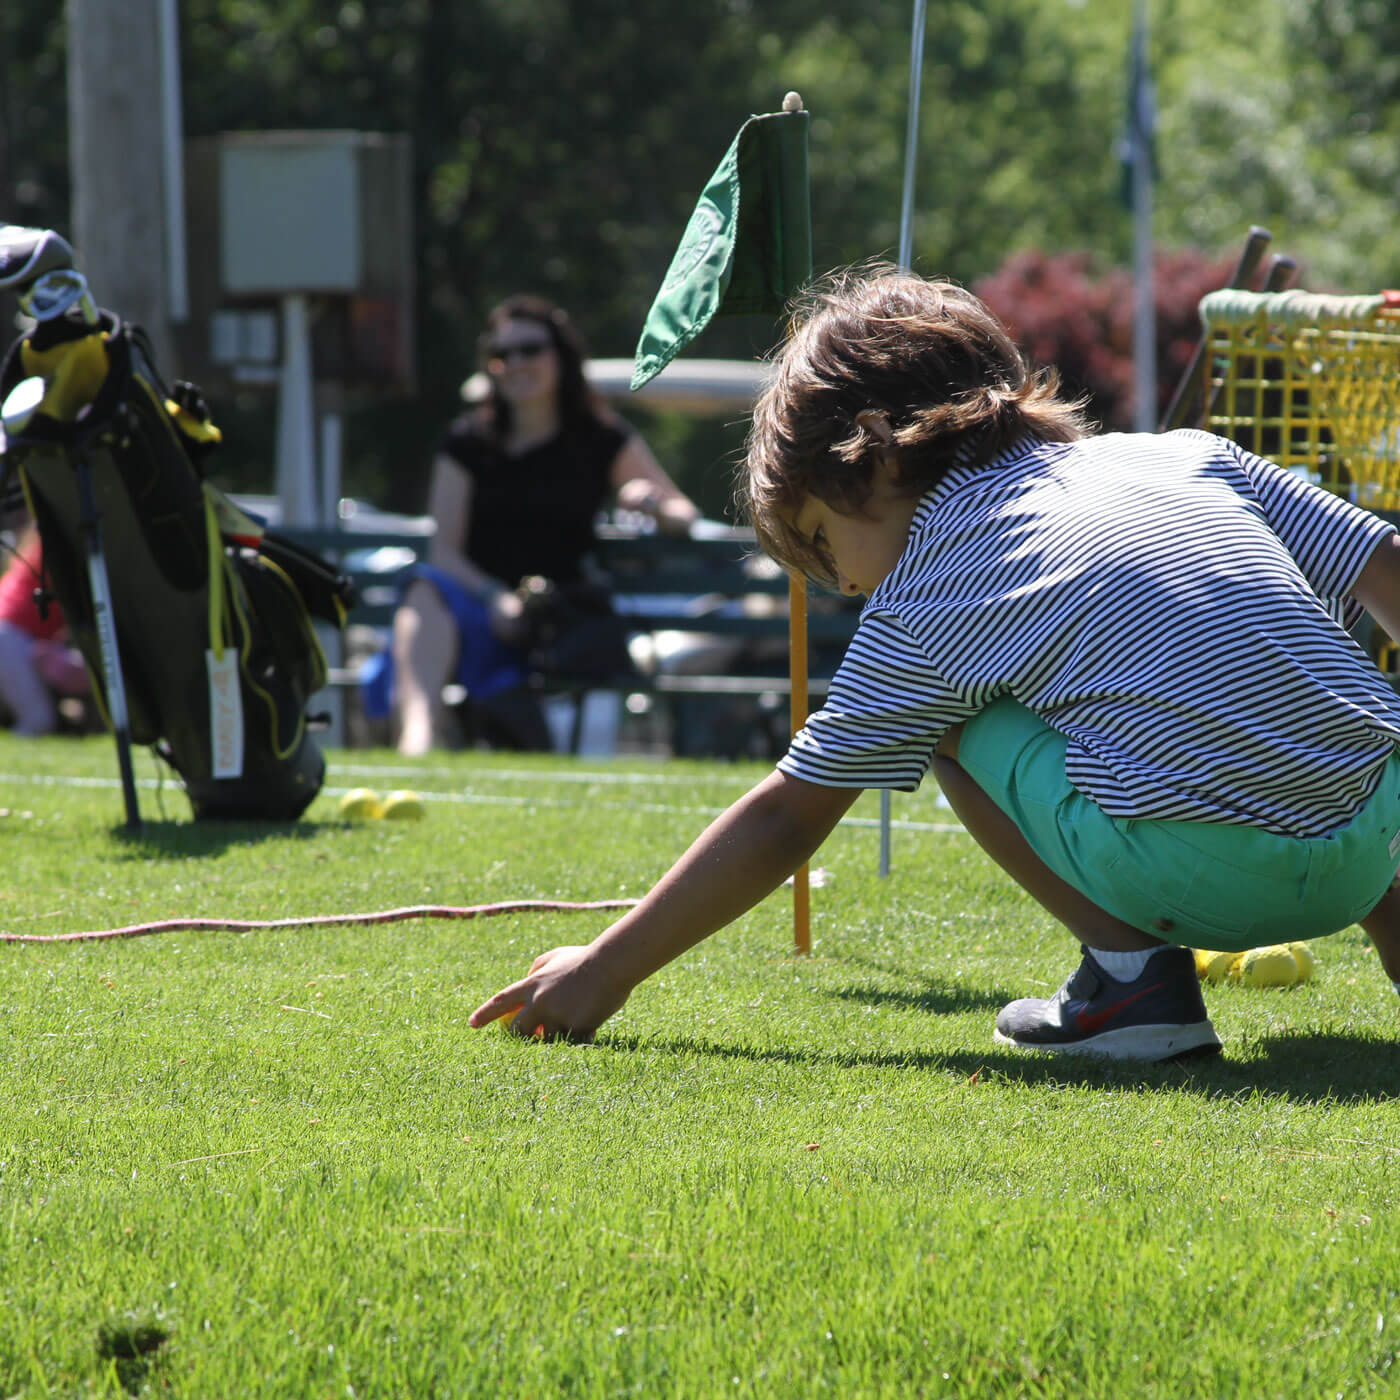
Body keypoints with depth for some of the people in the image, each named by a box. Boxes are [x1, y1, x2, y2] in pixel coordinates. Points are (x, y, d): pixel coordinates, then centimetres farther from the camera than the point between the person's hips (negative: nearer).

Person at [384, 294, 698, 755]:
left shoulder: (601, 440, 11)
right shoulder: (469, 441, 12)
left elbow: (684, 516, 14)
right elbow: (443, 550, 3)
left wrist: (652, 504, -11)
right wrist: (495, 597, -17)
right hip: (480, 605, -1)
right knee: (427, 590, -38)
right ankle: (417, 737, -59)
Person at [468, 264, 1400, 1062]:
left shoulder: (919, 608, 8)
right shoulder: (1189, 456, 19)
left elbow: (782, 822, 13)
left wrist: (606, 971, 21)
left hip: (1206, 877, -5)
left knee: (949, 716, 15)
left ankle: (1131, 967, 4)